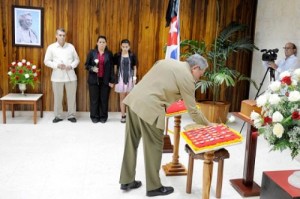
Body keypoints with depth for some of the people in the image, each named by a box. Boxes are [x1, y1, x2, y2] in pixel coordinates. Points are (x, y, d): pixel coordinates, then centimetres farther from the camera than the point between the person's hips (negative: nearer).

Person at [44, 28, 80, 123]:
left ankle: (71, 115, 15)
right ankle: (58, 116, 16)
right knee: (57, 97, 4)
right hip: (57, 76, -1)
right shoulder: (51, 47, 3)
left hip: (70, 76, 1)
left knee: (71, 97, 4)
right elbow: (46, 61, 1)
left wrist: (71, 66, -10)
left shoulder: (71, 46, 7)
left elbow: (76, 59, 9)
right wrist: (57, 65, -14)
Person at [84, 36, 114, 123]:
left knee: (104, 99, 4)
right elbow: (87, 65, 5)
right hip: (94, 80, 0)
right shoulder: (92, 52, 3)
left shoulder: (109, 54, 4)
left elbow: (111, 68, 3)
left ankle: (103, 116, 16)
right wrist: (92, 68, -16)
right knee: (94, 99, 4)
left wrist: (112, 80, -2)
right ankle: (94, 116, 16)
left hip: (105, 80, 0)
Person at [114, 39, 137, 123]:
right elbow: (115, 67, 4)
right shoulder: (117, 55, -1)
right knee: (122, 97, 4)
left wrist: (134, 77, -1)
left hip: (130, 78, 1)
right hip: (121, 78, 0)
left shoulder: (132, 56, 1)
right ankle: (123, 115, 11)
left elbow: (135, 67, 7)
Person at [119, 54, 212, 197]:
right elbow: (192, 110, 1)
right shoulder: (187, 77, -2)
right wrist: (208, 124, 14)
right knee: (154, 147, 6)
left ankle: (127, 181, 28)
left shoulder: (167, 61, 21)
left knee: (131, 143, 16)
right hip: (149, 107, -8)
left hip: (134, 100, 9)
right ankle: (154, 187, 19)